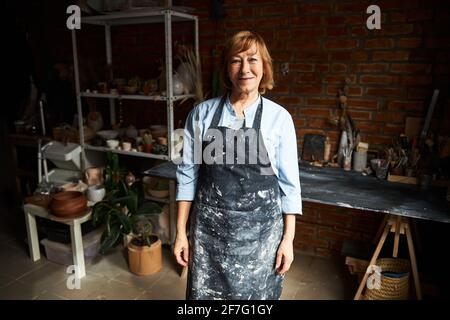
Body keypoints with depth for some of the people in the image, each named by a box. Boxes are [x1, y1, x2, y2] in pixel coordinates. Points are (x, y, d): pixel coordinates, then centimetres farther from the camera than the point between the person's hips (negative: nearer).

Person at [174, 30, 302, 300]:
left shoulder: (279, 117, -5)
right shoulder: (202, 114, -2)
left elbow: (289, 182, -1)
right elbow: (188, 175, 2)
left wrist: (288, 239, -1)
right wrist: (181, 232, 2)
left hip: (259, 231, 0)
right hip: (209, 230, 1)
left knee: (256, 294, 14)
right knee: (204, 293, 15)